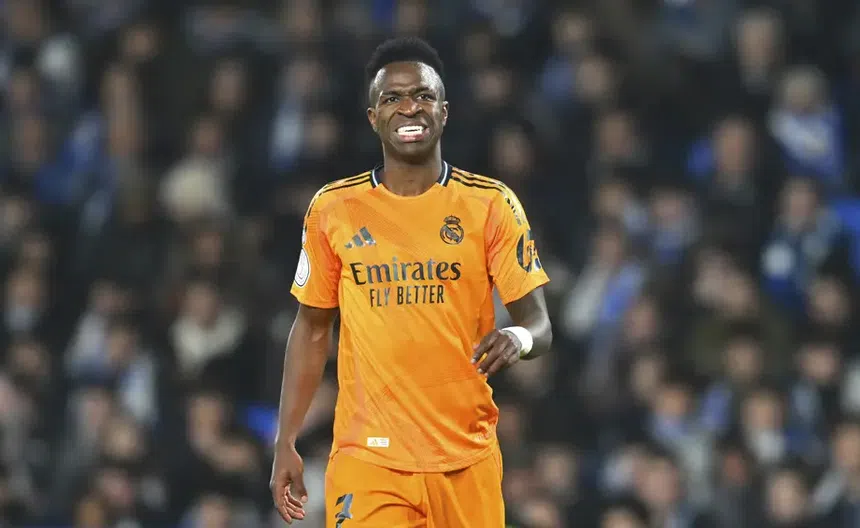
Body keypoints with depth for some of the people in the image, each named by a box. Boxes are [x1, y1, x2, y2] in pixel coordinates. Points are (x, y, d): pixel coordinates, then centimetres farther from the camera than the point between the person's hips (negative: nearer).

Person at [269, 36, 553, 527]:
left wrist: (518, 338, -25)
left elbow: (538, 323, 0)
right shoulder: (333, 209, 5)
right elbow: (312, 328, 13)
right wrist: (286, 442, 7)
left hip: (465, 462, 0)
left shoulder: (491, 205, 1)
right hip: (366, 461, 0)